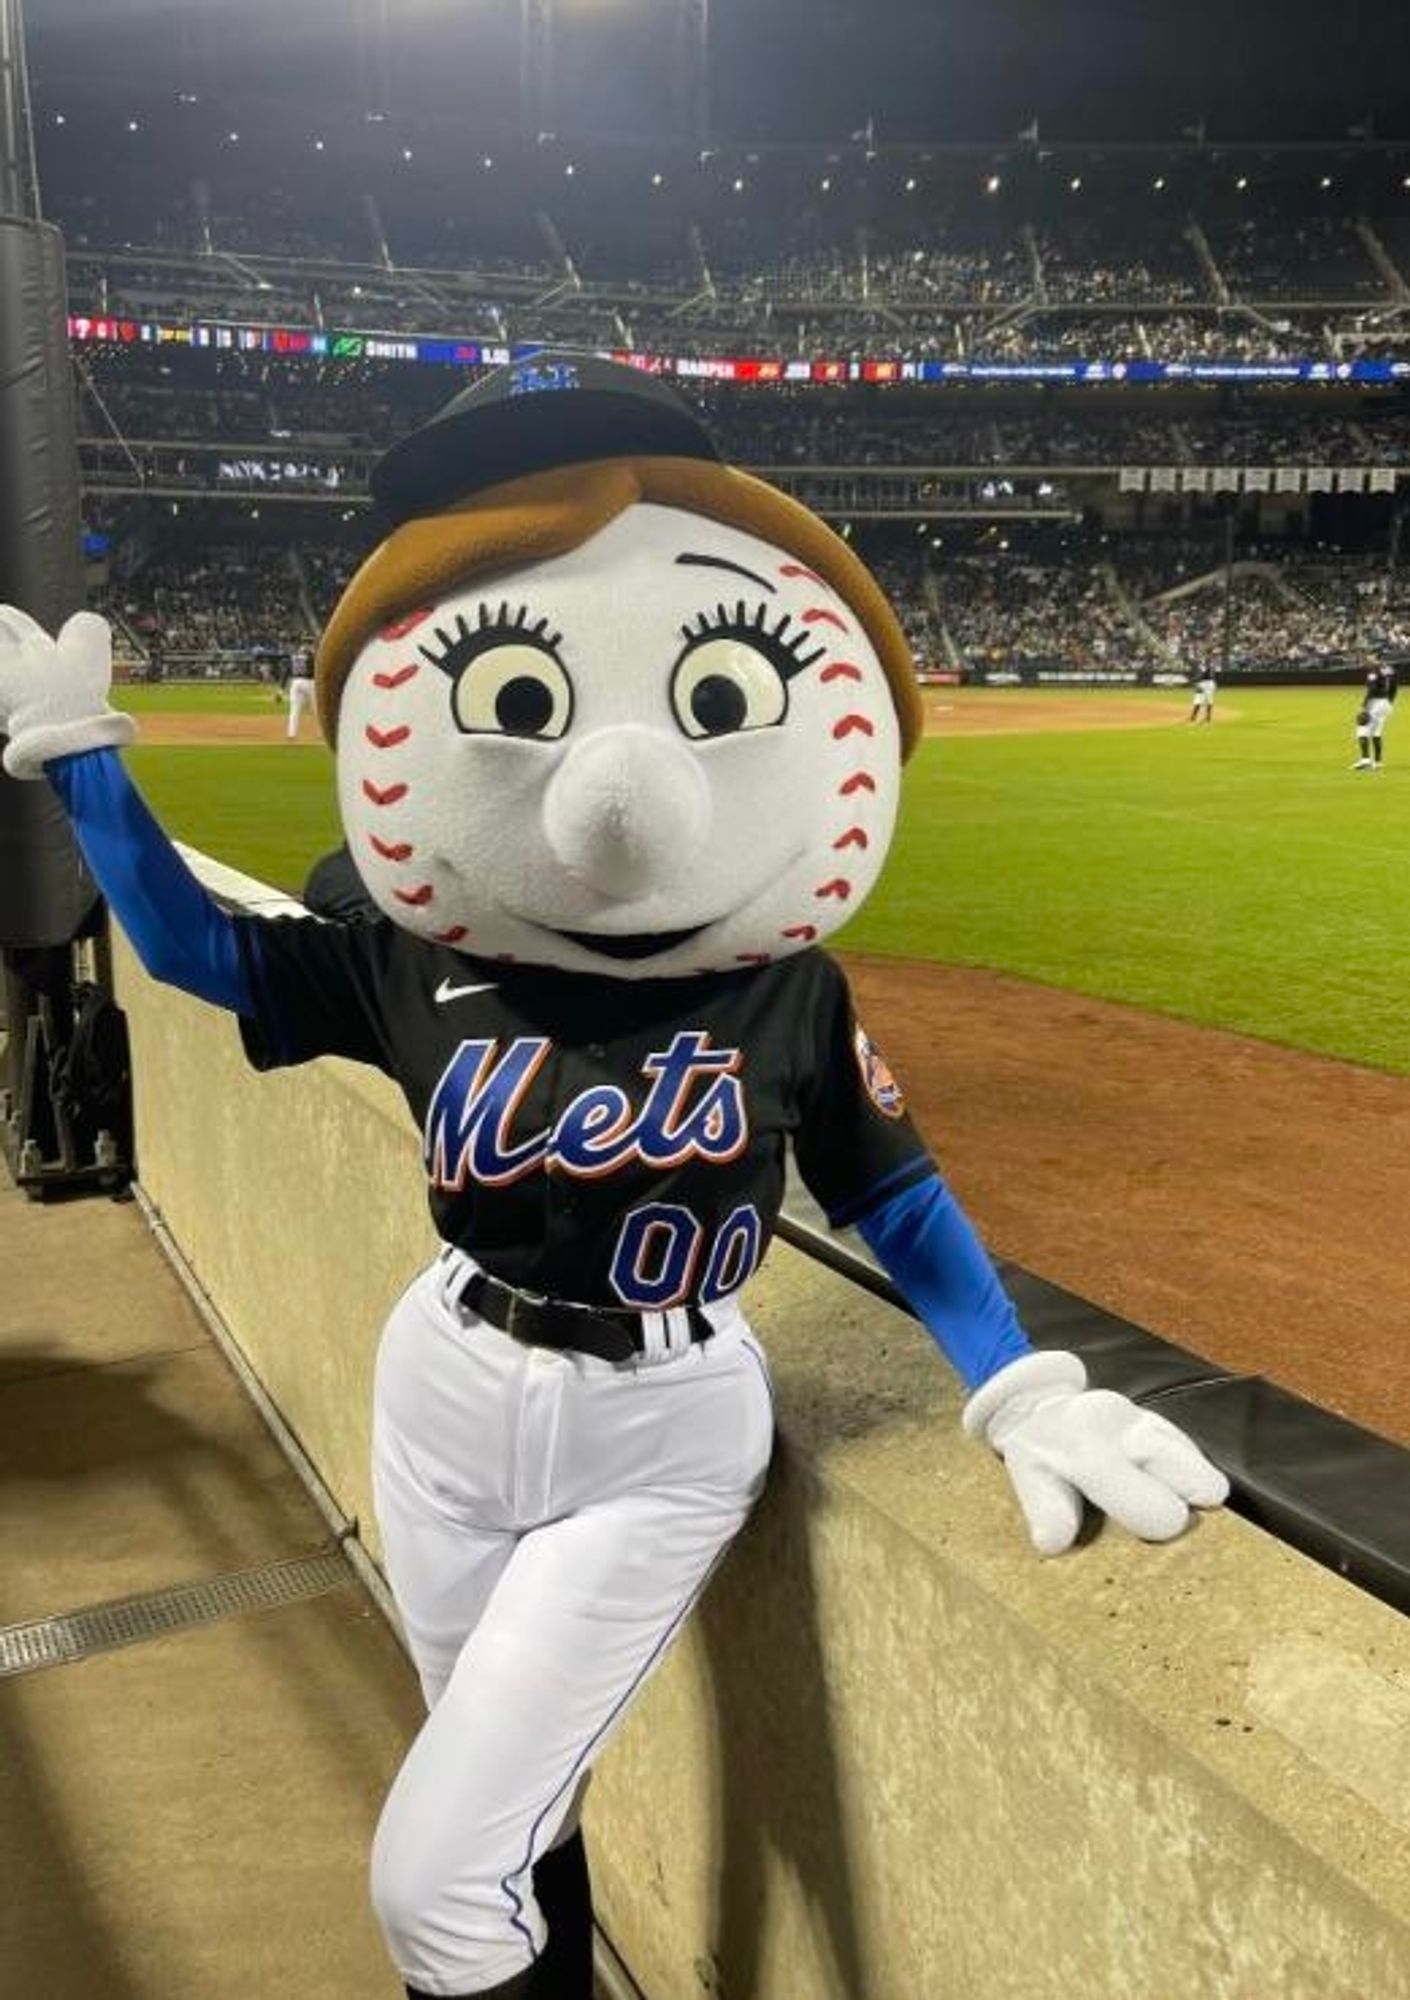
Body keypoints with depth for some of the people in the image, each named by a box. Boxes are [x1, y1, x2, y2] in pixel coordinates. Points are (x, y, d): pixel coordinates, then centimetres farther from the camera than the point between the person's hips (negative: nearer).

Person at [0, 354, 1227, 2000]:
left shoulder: (793, 998, -13)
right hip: (446, 1403, 3)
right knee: (508, 1805, 22)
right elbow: (192, 944, 2)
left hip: (659, 1444, -3)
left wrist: (1029, 1396, -13)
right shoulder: (421, 972, -9)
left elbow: (896, 1202, -4)